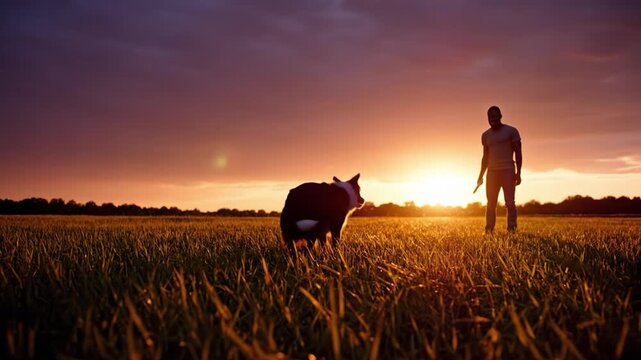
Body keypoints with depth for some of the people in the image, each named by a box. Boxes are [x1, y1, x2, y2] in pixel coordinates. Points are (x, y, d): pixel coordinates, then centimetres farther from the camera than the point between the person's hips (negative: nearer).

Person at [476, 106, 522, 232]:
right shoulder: (486, 135, 14)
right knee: (491, 203, 2)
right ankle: (488, 231, 3)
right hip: (492, 172, 4)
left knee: (509, 202, -10)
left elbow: (518, 153, -3)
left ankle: (511, 230, -11)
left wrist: (518, 173, -12)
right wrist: (481, 176, 13)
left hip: (507, 171, -4)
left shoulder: (511, 131, 0)